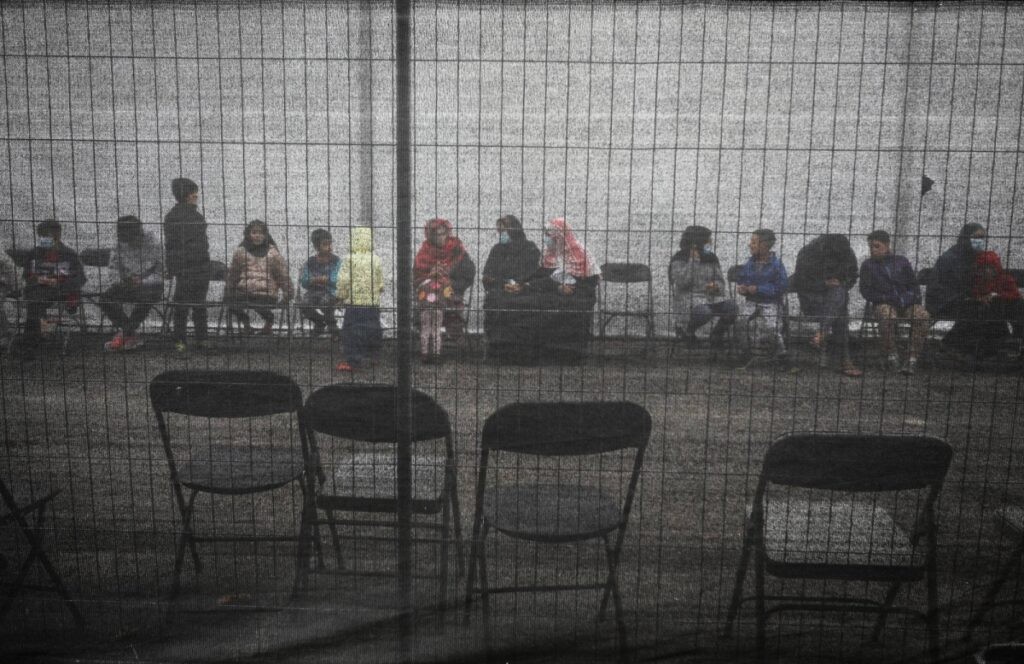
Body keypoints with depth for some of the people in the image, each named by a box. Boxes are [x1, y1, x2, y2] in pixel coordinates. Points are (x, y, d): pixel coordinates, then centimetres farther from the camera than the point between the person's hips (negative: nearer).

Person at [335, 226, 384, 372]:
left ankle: (353, 360, -1)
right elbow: (381, 282, 8)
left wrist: (341, 296, 4)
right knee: (372, 331, 12)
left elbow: (343, 281, -10)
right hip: (373, 303, 4)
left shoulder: (348, 259, -9)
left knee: (352, 331, 0)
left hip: (353, 302, -4)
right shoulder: (376, 259, 2)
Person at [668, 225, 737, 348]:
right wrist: (693, 260, -18)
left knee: (731, 306, -24)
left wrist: (716, 286, -14)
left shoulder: (711, 258, 12)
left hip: (711, 297, 5)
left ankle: (717, 334, 3)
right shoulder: (679, 259, -3)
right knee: (703, 312, -37)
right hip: (688, 298, -5)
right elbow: (682, 282, -18)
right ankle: (684, 329, -3)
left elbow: (721, 282, 12)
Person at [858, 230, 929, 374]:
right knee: (887, 315, -39)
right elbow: (866, 291, 5)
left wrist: (910, 297, -3)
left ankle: (912, 358, -30)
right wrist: (886, 298, -8)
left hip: (906, 303, 2)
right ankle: (891, 355, -25)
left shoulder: (902, 261, 17)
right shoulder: (867, 265, 13)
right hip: (883, 304, -2)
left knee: (922, 315, -30)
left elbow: (914, 285, 17)